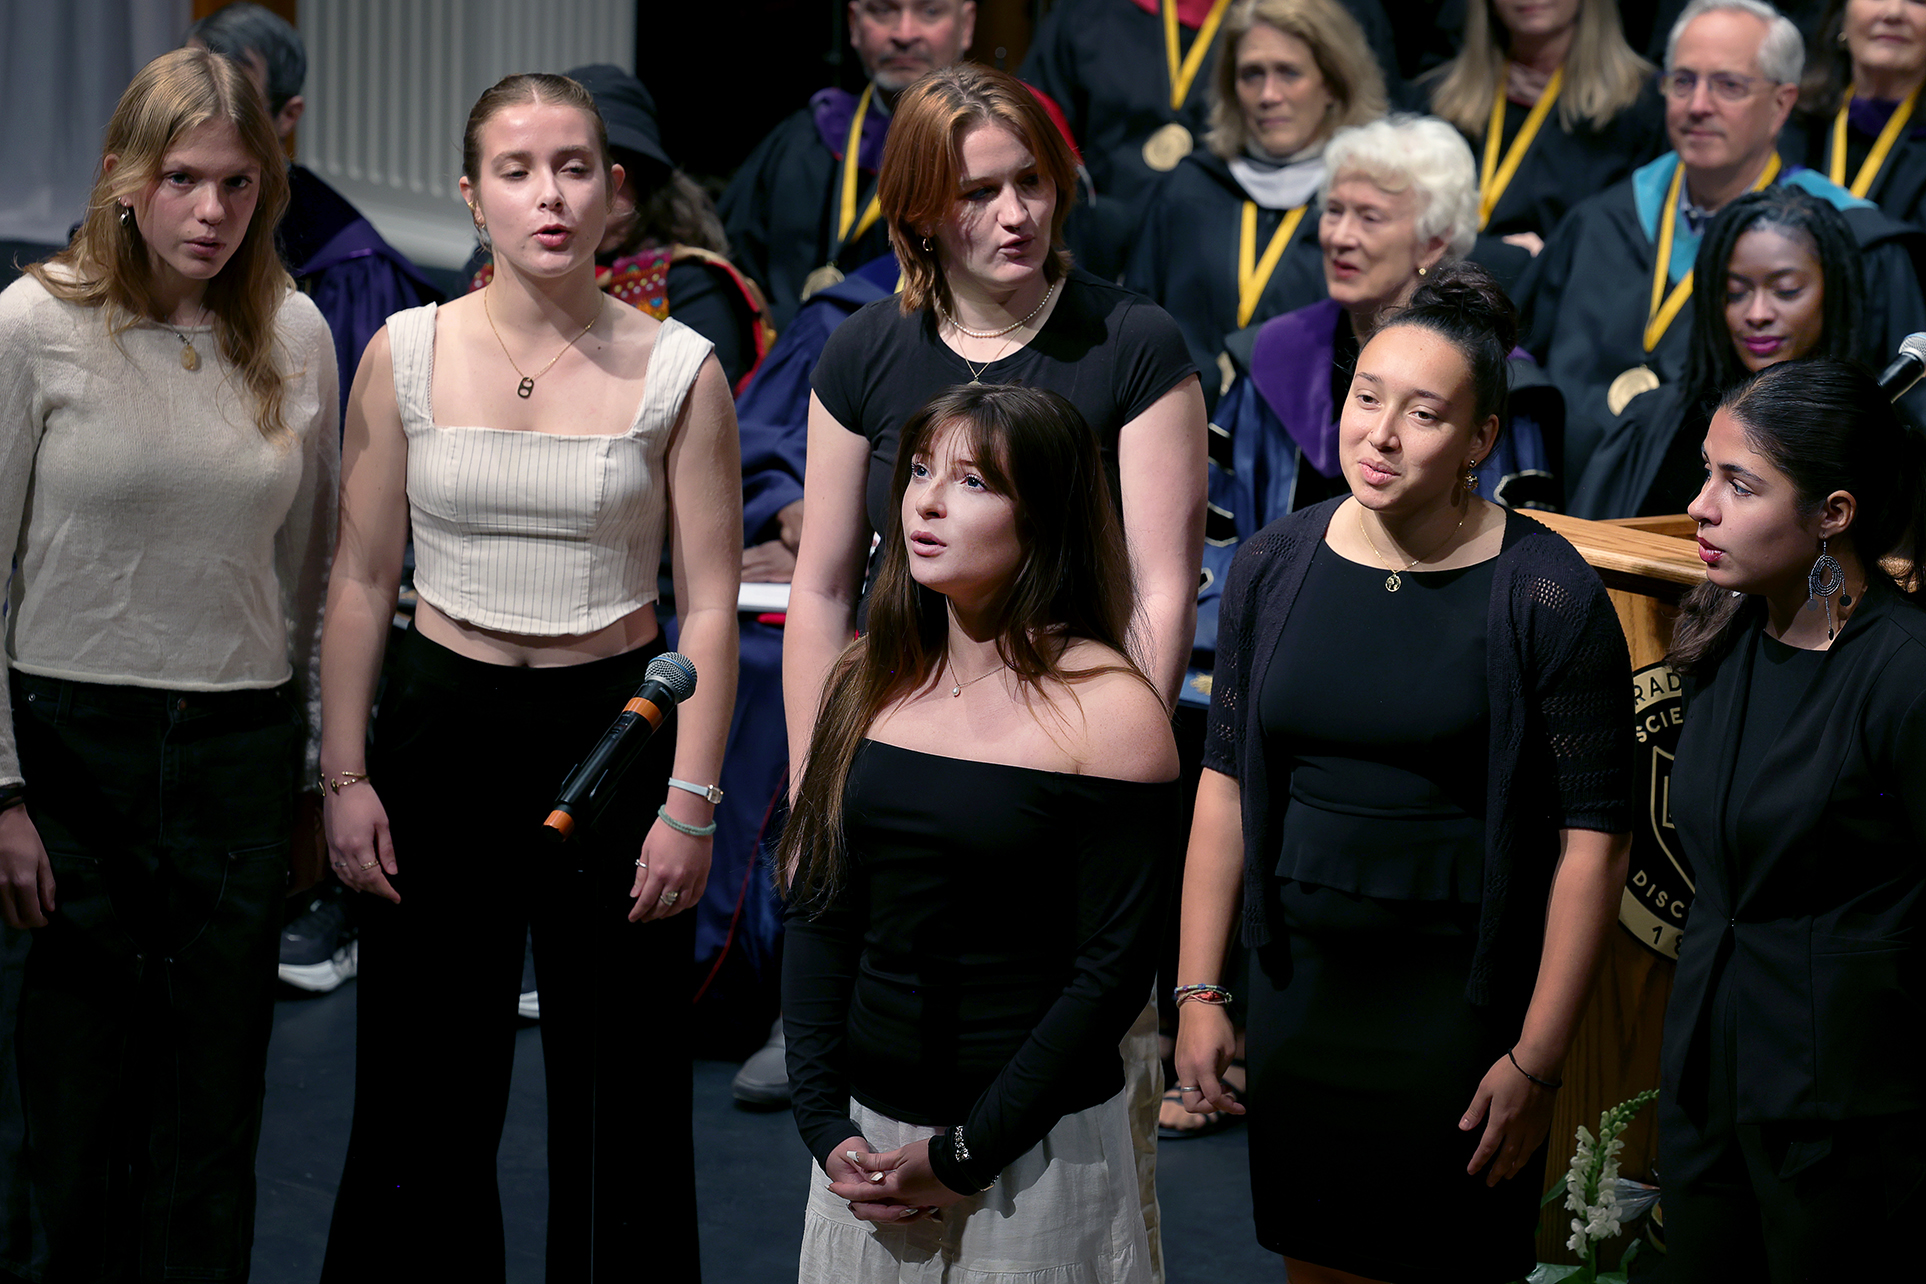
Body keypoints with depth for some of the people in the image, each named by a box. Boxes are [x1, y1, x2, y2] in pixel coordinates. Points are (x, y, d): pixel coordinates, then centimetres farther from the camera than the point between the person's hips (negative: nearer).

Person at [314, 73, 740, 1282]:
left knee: (621, 1093, 4)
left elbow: (709, 602, -2)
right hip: (443, 726, 1)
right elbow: (361, 580, 5)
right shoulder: (407, 354, 0)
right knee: (425, 1093, 8)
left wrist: (692, 800, -8)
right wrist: (347, 776, 0)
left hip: (615, 728, -1)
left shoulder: (677, 369, -3)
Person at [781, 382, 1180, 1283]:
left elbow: (1113, 969, -12)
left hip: (1036, 1162, -5)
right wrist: (824, 1123, -4)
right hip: (869, 1135, 5)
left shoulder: (1109, 711, -12)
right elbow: (817, 912, 6)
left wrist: (968, 1154, -13)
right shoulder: (870, 681, 4)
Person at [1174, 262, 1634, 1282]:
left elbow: (1594, 836, -12)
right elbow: (1226, 784, 7)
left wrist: (1536, 1063, -14)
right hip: (1296, 985, 4)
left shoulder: (1543, 595, -12)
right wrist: (1199, 989, 4)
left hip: (1462, 996, -4)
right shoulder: (1274, 566, 2)